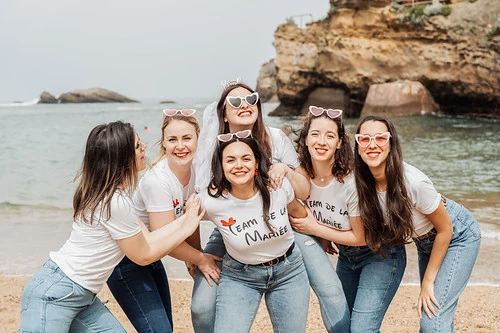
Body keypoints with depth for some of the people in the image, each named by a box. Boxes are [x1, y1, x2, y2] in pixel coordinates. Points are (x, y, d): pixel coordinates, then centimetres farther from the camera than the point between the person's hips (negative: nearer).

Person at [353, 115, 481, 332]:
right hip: (425, 240, 6)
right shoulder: (365, 183, -17)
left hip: (458, 236, -6)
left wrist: (428, 281, -14)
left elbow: (445, 229, -20)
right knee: (427, 314, 13)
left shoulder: (413, 182, -33)